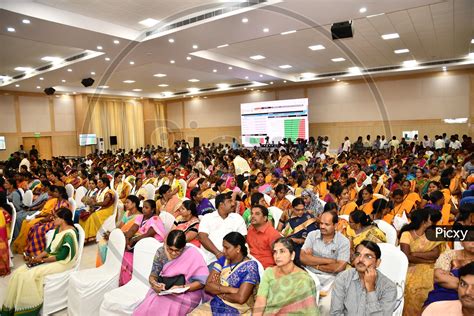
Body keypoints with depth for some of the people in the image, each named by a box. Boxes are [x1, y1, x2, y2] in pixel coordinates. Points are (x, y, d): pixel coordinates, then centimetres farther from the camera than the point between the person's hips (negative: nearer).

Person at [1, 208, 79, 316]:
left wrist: (42, 260, -14)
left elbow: (61, 256, -21)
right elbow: (50, 247, 11)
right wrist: (37, 257, -3)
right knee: (18, 272, -4)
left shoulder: (69, 234, -23)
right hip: (51, 258, 9)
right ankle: (12, 307, 1)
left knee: (28, 275, -21)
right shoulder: (58, 229, 7)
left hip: (61, 263, -9)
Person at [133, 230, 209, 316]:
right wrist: (154, 283, -20)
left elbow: (202, 281, -13)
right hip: (162, 291, 3)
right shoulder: (161, 252, -3)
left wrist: (182, 288, -25)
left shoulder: (192, 254, -13)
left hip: (187, 293, -3)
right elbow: (153, 275, 3)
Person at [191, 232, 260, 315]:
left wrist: (218, 290, -8)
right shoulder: (223, 260, 2)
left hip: (237, 311, -5)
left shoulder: (250, 266, -15)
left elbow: (241, 298, -22)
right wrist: (231, 289, -17)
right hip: (216, 304, 5)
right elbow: (208, 286, -5)